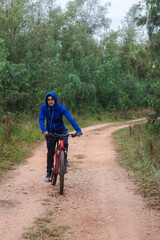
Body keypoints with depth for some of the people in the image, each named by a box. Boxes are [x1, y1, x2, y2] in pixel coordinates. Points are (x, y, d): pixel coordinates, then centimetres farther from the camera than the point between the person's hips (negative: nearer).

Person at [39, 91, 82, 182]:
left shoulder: (60, 107, -19)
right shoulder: (44, 107, -13)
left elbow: (70, 118, -25)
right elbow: (41, 119, -17)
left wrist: (78, 130, -35)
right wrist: (44, 130, -36)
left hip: (60, 129, -1)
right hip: (50, 131, 1)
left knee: (64, 143, -31)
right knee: (50, 153, 3)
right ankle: (49, 173, 16)